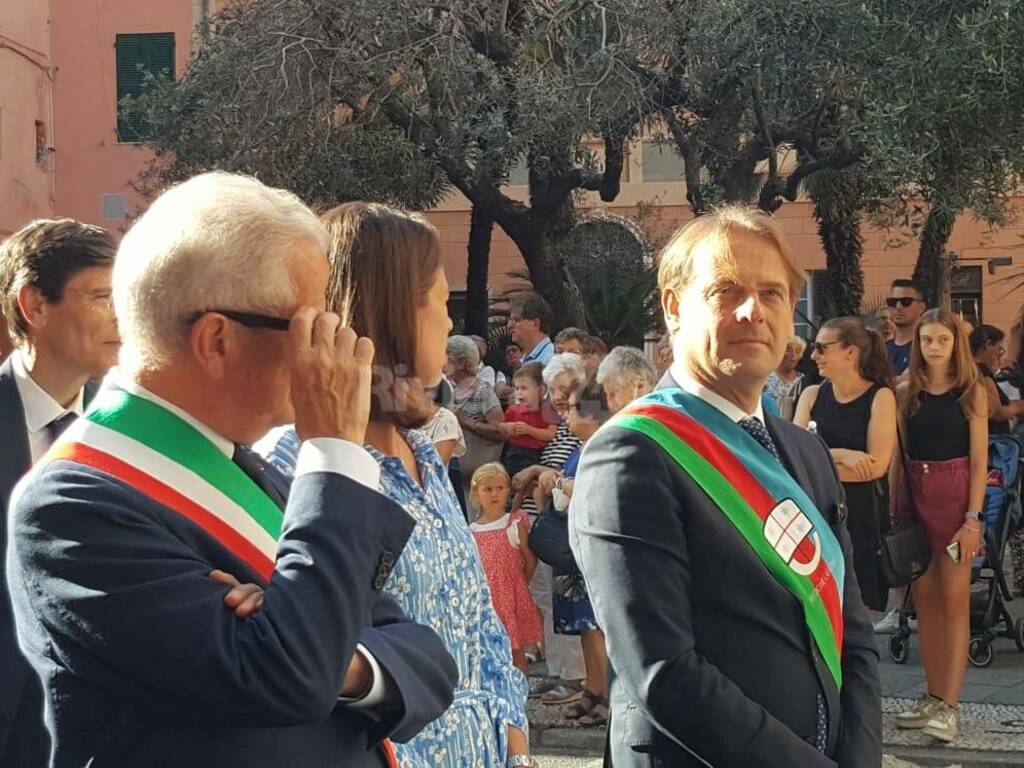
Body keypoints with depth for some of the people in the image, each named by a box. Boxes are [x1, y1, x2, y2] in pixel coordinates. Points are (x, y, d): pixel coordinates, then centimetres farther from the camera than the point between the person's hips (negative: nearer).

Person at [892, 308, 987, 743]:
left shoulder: (971, 393, -2)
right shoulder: (906, 393, 7)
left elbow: (979, 461, -4)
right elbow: (896, 457, 7)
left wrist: (973, 519, -11)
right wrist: (892, 509, 0)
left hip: (955, 494, -4)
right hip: (913, 495, 4)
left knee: (954, 598, -4)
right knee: (924, 597, 8)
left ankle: (948, 706, -5)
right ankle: (933, 696, 17)